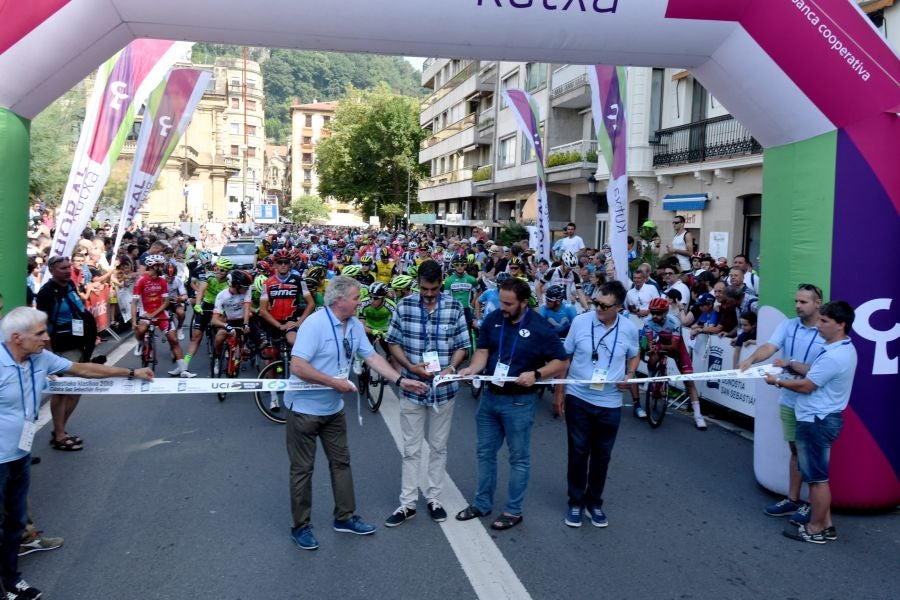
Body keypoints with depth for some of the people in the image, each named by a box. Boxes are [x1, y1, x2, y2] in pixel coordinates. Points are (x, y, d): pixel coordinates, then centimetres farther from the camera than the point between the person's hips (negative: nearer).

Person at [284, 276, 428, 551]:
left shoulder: (355, 325, -1)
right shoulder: (315, 324, -24)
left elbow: (372, 357, 4)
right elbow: (297, 366, -28)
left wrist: (400, 380, -4)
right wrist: (334, 382, -23)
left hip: (333, 407, 8)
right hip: (305, 407, -7)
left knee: (341, 462, 15)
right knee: (302, 468, 5)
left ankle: (345, 517, 30)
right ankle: (301, 526, 19)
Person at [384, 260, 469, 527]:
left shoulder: (455, 307, -5)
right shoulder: (404, 306, -6)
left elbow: (462, 346, 0)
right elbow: (393, 342, 1)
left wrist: (450, 368, -18)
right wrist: (411, 367, -14)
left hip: (444, 389, 1)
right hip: (412, 388, 0)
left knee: (438, 447, 14)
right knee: (411, 449, 8)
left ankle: (433, 498, 28)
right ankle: (407, 503, 18)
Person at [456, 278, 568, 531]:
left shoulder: (540, 328, -14)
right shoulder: (492, 320, -1)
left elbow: (561, 362, -9)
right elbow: (482, 351, 3)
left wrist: (536, 374, -24)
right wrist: (472, 368, -17)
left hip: (519, 401, -5)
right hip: (490, 396, 5)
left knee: (519, 457, 8)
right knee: (485, 452, 16)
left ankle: (513, 510, 21)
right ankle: (482, 503, 31)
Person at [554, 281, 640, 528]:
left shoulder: (629, 328, -6)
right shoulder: (580, 321, -10)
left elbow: (634, 356, 13)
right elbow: (565, 357, 0)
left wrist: (630, 375, -8)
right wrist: (559, 392, 1)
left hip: (610, 403, 1)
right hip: (578, 399, -1)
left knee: (602, 455, 13)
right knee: (578, 452, 8)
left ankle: (594, 501, 30)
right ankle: (576, 502, 24)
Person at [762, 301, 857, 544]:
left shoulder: (834, 356, -24)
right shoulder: (843, 348, 9)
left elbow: (806, 386, -19)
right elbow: (814, 372, 18)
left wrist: (778, 381, -5)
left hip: (817, 421, -11)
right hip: (820, 418, 11)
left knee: (817, 477, 1)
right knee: (816, 475, 19)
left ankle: (816, 529, 11)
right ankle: (824, 523, 29)